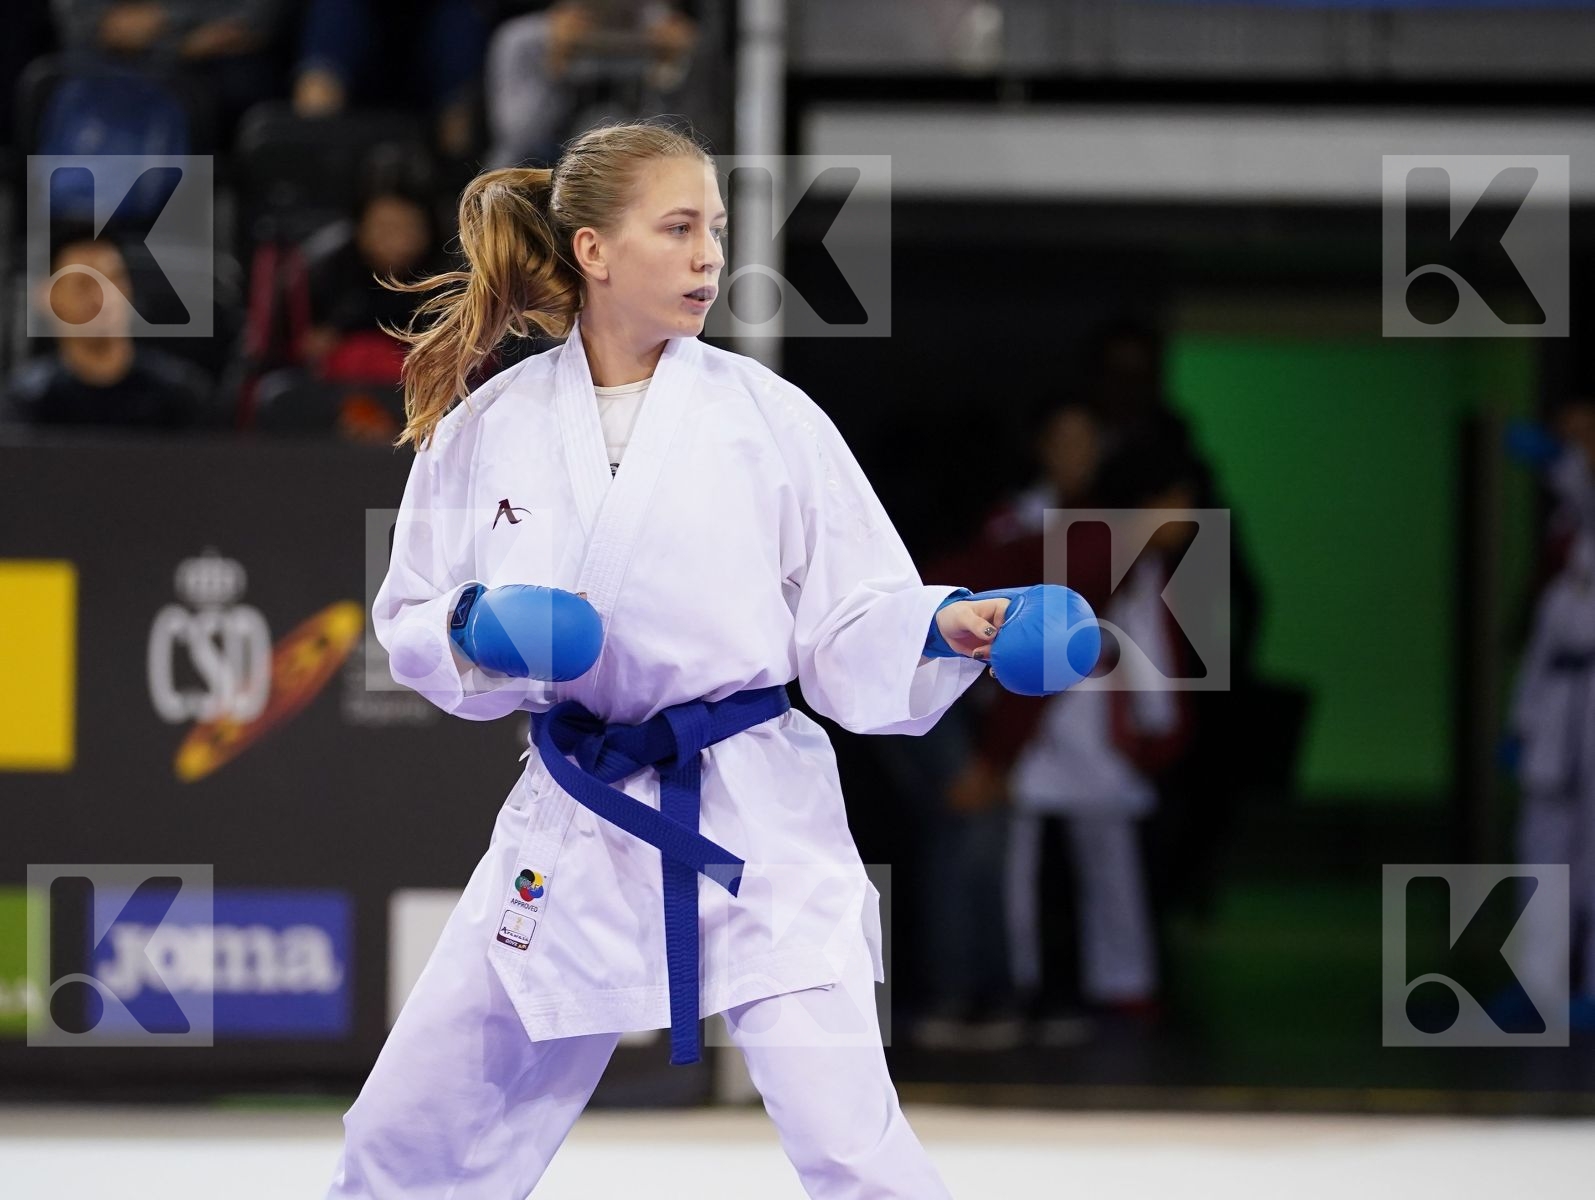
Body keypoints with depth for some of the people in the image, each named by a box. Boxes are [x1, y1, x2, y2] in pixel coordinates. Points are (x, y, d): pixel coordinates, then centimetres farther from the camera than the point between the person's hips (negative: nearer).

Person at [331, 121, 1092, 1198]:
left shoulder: (768, 418, -4)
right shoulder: (488, 428, 1)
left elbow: (855, 627, -1)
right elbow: (410, 625, 9)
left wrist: (952, 627, -21)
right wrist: (473, 631, -13)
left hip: (755, 821, -3)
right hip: (571, 827, 3)